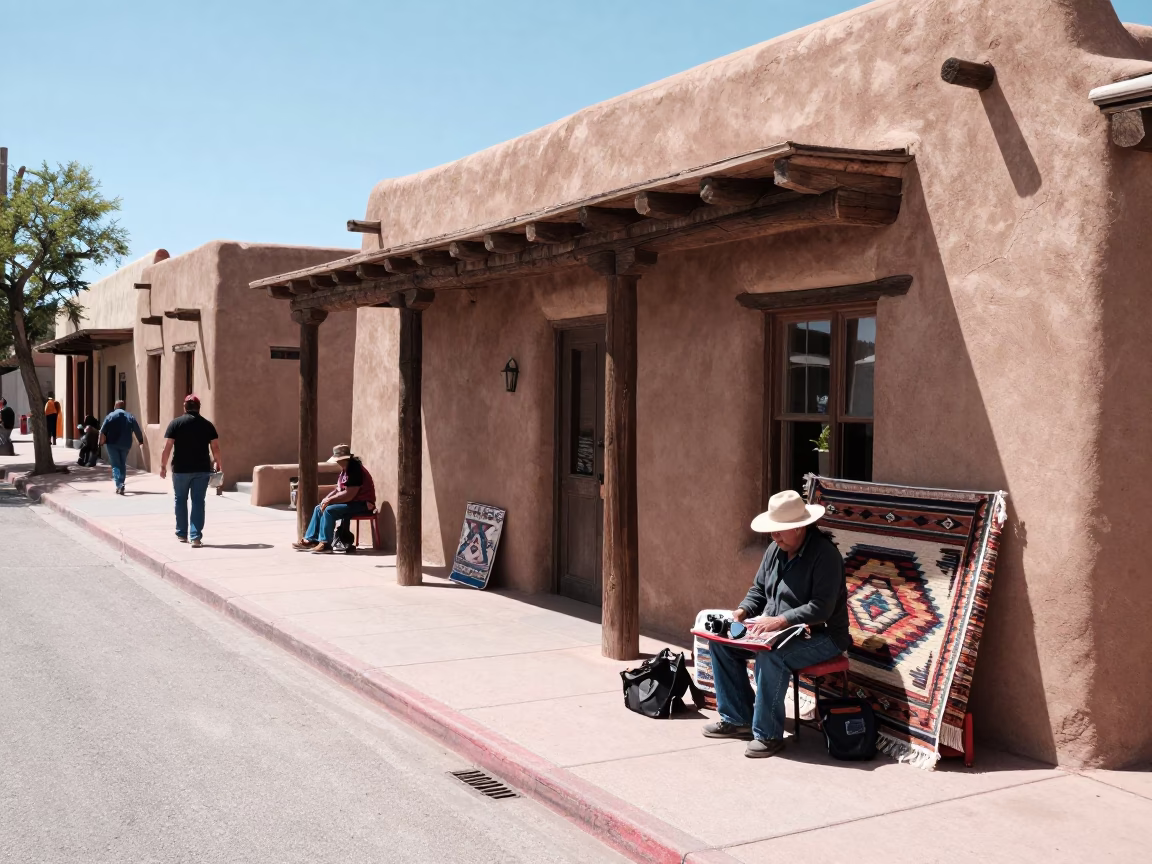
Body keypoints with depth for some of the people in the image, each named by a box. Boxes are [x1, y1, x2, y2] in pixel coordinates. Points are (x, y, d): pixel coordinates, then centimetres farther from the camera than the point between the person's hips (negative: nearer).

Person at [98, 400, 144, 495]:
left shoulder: (111, 416, -2)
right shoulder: (130, 417, 7)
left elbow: (103, 431, -8)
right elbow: (137, 431, 9)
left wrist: (101, 442, -1)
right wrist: (141, 440, 20)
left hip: (113, 444, -3)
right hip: (125, 445, 3)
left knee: (115, 465, -2)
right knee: (122, 464, 17)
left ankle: (119, 484, -20)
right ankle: (120, 484, 16)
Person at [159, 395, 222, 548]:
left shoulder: (176, 423, -3)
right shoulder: (207, 424, 3)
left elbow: (167, 447, -7)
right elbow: (215, 448, 1)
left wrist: (163, 465, 1)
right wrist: (218, 463, 15)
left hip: (181, 469, -1)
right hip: (202, 469, 1)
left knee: (181, 500, 15)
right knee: (198, 501, 3)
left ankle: (182, 534, 23)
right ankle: (196, 536, -3)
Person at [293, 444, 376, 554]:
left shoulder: (355, 470, -20)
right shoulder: (345, 470, 12)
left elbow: (349, 495, -25)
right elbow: (339, 490, 17)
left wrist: (330, 500, -17)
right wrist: (327, 499, 0)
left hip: (361, 504, -11)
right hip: (349, 502, 11)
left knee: (329, 510, -26)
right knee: (319, 508, 5)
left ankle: (325, 544, -22)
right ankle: (310, 540, 2)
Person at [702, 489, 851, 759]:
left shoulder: (824, 554, -20)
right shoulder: (776, 549, 5)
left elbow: (821, 608, -26)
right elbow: (758, 589, 15)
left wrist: (779, 620, -34)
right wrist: (742, 612, -5)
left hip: (822, 636, -9)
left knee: (770, 656, -35)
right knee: (722, 641, -1)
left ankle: (768, 734, -19)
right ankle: (737, 719, 7)